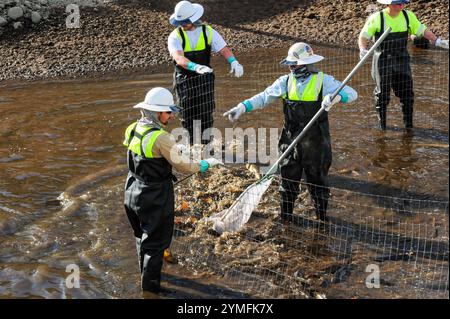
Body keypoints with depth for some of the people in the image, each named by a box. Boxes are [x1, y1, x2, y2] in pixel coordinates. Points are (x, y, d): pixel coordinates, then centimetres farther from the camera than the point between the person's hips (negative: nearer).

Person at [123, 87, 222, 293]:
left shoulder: (133, 129, -1)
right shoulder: (161, 138, -25)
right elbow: (183, 166, -19)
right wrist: (206, 164, -4)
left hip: (133, 191, 8)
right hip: (155, 198, -8)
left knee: (142, 236, 26)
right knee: (156, 242, 8)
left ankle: (146, 272, 46)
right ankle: (150, 285, 18)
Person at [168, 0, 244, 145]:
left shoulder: (208, 32, -1)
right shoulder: (175, 36, -9)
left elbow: (224, 49, -9)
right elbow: (179, 58, -26)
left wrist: (234, 62, -31)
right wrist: (196, 67, -46)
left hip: (204, 79, 1)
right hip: (184, 80, 0)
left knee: (205, 111, -1)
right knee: (187, 112, 4)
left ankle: (206, 143, 10)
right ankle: (192, 144, 18)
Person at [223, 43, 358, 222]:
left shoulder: (323, 81, -8)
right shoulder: (285, 82, 1)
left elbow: (351, 93, -12)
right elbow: (263, 97, -2)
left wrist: (337, 96, -34)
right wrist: (243, 107, -17)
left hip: (316, 141, -3)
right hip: (290, 140, 3)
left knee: (317, 179, 11)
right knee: (288, 178, 11)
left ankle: (322, 217, 29)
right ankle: (285, 218, 27)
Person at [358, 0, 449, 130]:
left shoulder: (408, 16, -1)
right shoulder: (376, 18, -13)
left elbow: (422, 30, 7)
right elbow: (363, 37, -13)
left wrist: (438, 41, -4)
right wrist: (363, 50, -32)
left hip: (401, 60, 3)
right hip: (383, 60, -3)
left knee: (407, 92, 3)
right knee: (382, 94, 4)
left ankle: (409, 125, 17)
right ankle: (382, 125, 21)